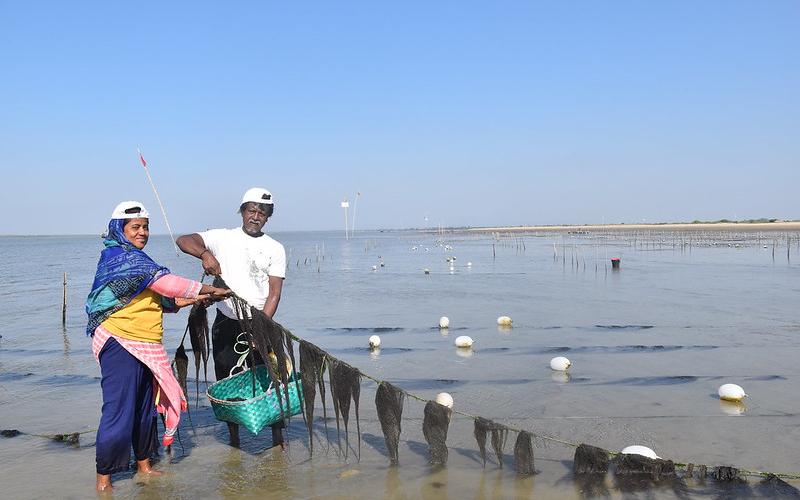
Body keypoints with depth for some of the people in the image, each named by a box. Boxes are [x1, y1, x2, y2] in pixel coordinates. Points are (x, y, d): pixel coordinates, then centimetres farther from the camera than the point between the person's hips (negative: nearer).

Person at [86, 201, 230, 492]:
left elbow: (157, 300, 19)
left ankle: (144, 466, 28)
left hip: (145, 347, 10)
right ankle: (103, 478, 8)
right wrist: (206, 290, -15)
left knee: (145, 408, 15)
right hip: (120, 344, -10)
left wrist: (191, 300, 7)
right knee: (119, 412, -5)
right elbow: (161, 280, -20)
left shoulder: (134, 259, 19)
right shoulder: (121, 255, -12)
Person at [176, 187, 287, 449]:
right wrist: (205, 253, -23)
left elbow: (274, 293, -4)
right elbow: (183, 240, -3)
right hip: (226, 323, 1)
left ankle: (277, 437, 12)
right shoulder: (223, 238, 5)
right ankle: (234, 439, 20)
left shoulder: (275, 249, 3)